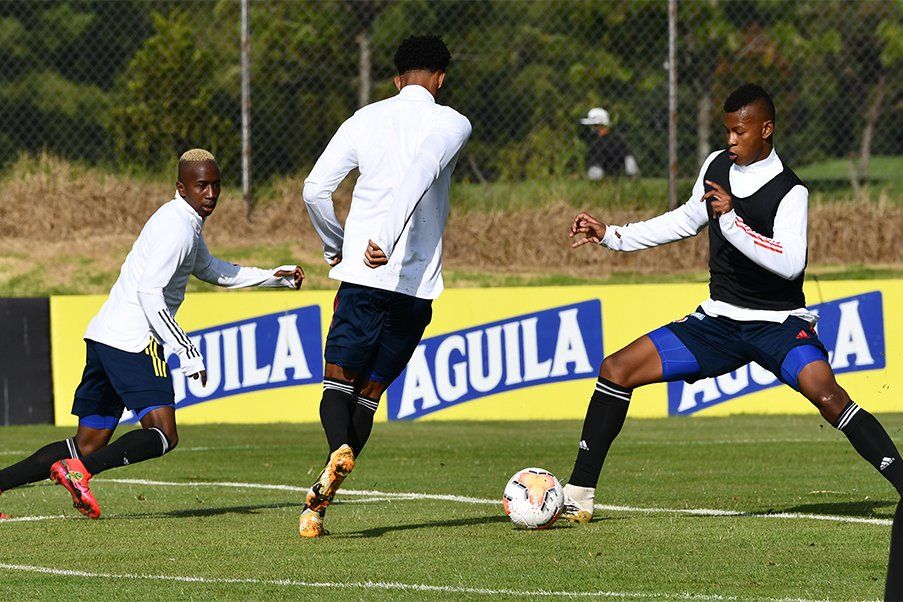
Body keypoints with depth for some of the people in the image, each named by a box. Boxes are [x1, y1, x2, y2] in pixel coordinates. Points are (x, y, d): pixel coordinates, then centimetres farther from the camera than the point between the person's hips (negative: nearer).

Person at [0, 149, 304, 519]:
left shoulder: (188, 224, 22)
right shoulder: (177, 228, -11)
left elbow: (210, 271, 40)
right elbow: (150, 293, -19)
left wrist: (274, 277, 36)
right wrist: (187, 352, -19)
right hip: (133, 341, -10)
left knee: (89, 444, 9)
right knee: (163, 436, -18)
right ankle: (79, 472, -29)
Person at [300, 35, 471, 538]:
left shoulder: (365, 120, 9)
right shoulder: (452, 124, 2)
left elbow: (316, 190, 4)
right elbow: (419, 175, -18)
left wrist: (335, 247, 21)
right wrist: (388, 240, -28)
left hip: (362, 274, 0)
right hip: (419, 281, 0)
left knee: (339, 378, 6)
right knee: (371, 391, 10)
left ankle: (340, 448, -27)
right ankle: (321, 501, 0)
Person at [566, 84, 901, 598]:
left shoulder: (789, 190, -15)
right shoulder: (717, 167, 5)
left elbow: (790, 262, -29)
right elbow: (687, 220, 22)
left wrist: (732, 220, -33)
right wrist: (611, 236, 20)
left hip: (779, 321, -6)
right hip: (720, 320, 6)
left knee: (824, 391, -34)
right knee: (617, 371, -3)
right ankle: (579, 496, 6)